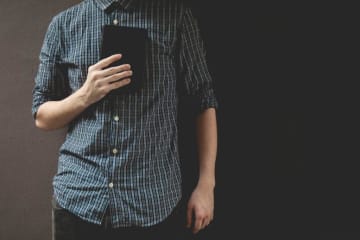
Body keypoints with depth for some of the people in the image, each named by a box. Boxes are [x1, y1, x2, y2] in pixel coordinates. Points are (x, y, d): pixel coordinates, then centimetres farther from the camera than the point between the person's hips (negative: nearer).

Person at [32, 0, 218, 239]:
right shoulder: (64, 23, 6)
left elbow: (205, 100, 1)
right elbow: (42, 117, 8)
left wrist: (206, 184, -5)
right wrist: (86, 95, -11)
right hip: (78, 196, 2)